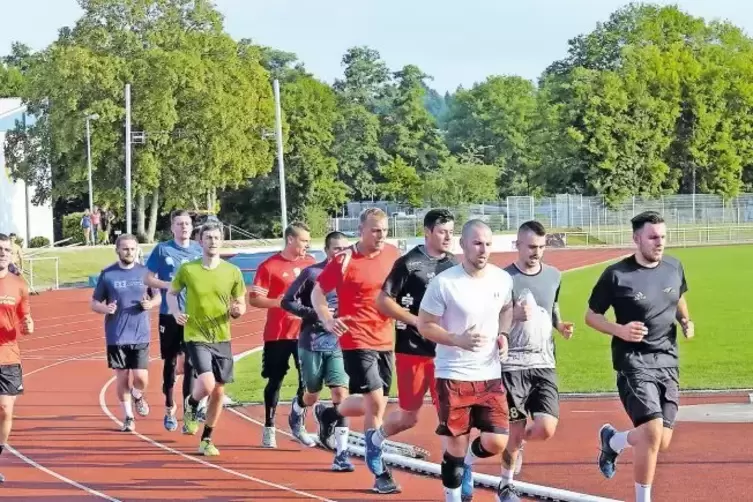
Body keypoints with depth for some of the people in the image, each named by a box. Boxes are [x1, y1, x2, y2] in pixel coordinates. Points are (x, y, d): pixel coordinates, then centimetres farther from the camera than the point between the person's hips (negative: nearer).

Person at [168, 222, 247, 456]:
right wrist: (176, 312, -10)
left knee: (218, 392, 8)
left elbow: (241, 305, 8)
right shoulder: (187, 269, -5)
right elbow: (171, 293, 9)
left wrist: (237, 310, -16)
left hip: (222, 338, 3)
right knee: (207, 384, -21)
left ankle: (206, 440, 24)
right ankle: (190, 406, 13)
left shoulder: (233, 272, -1)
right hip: (196, 336, -3)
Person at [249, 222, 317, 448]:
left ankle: (299, 426, 13)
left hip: (305, 332, 4)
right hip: (278, 334, -4)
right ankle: (269, 428, 15)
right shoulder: (269, 266, -7)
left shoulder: (311, 263, 8)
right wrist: (279, 302, -22)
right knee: (275, 380, 4)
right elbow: (254, 299, -9)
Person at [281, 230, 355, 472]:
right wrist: (314, 313, -16)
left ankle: (341, 453, -8)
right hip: (312, 343, -2)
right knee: (312, 395, 12)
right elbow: (287, 301, -4)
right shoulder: (312, 273, -6)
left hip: (339, 343, 2)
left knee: (341, 394, -11)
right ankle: (297, 409, 50)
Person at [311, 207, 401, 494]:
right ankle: (379, 474, 0)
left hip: (385, 340, 6)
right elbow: (317, 292, -2)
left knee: (374, 403, 11)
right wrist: (327, 320, -17)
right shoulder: (344, 261, -10)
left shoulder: (393, 254, 4)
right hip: (356, 340, -6)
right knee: (375, 402, -12)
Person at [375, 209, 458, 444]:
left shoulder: (455, 264, 8)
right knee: (409, 416, 5)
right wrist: (417, 321, -17)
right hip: (413, 350, -5)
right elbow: (383, 301, -10)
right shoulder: (409, 263, -9)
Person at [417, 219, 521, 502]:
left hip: (490, 376, 4)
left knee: (496, 442, -3)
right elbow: (424, 325, -8)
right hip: (453, 376, -4)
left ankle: (466, 463, 31)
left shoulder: (503, 279, 1)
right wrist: (458, 340, -22)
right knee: (456, 447, 1)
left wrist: (503, 335, 1)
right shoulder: (444, 283, -13)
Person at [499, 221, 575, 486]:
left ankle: (518, 442, 27)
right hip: (512, 365, -4)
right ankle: (507, 482, 21)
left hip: (544, 364, 4)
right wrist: (513, 315, -22)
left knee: (546, 428, -8)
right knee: (515, 430, -1)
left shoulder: (553, 276, 8)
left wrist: (560, 325, 6)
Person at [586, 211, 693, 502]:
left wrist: (685, 321, 3)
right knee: (652, 432, -19)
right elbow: (591, 316, -2)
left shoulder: (674, 268, 5)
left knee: (661, 443, 5)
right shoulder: (616, 275, -10)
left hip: (668, 362, 5)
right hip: (634, 361, -5)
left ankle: (613, 440, 37)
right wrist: (620, 330, -19)